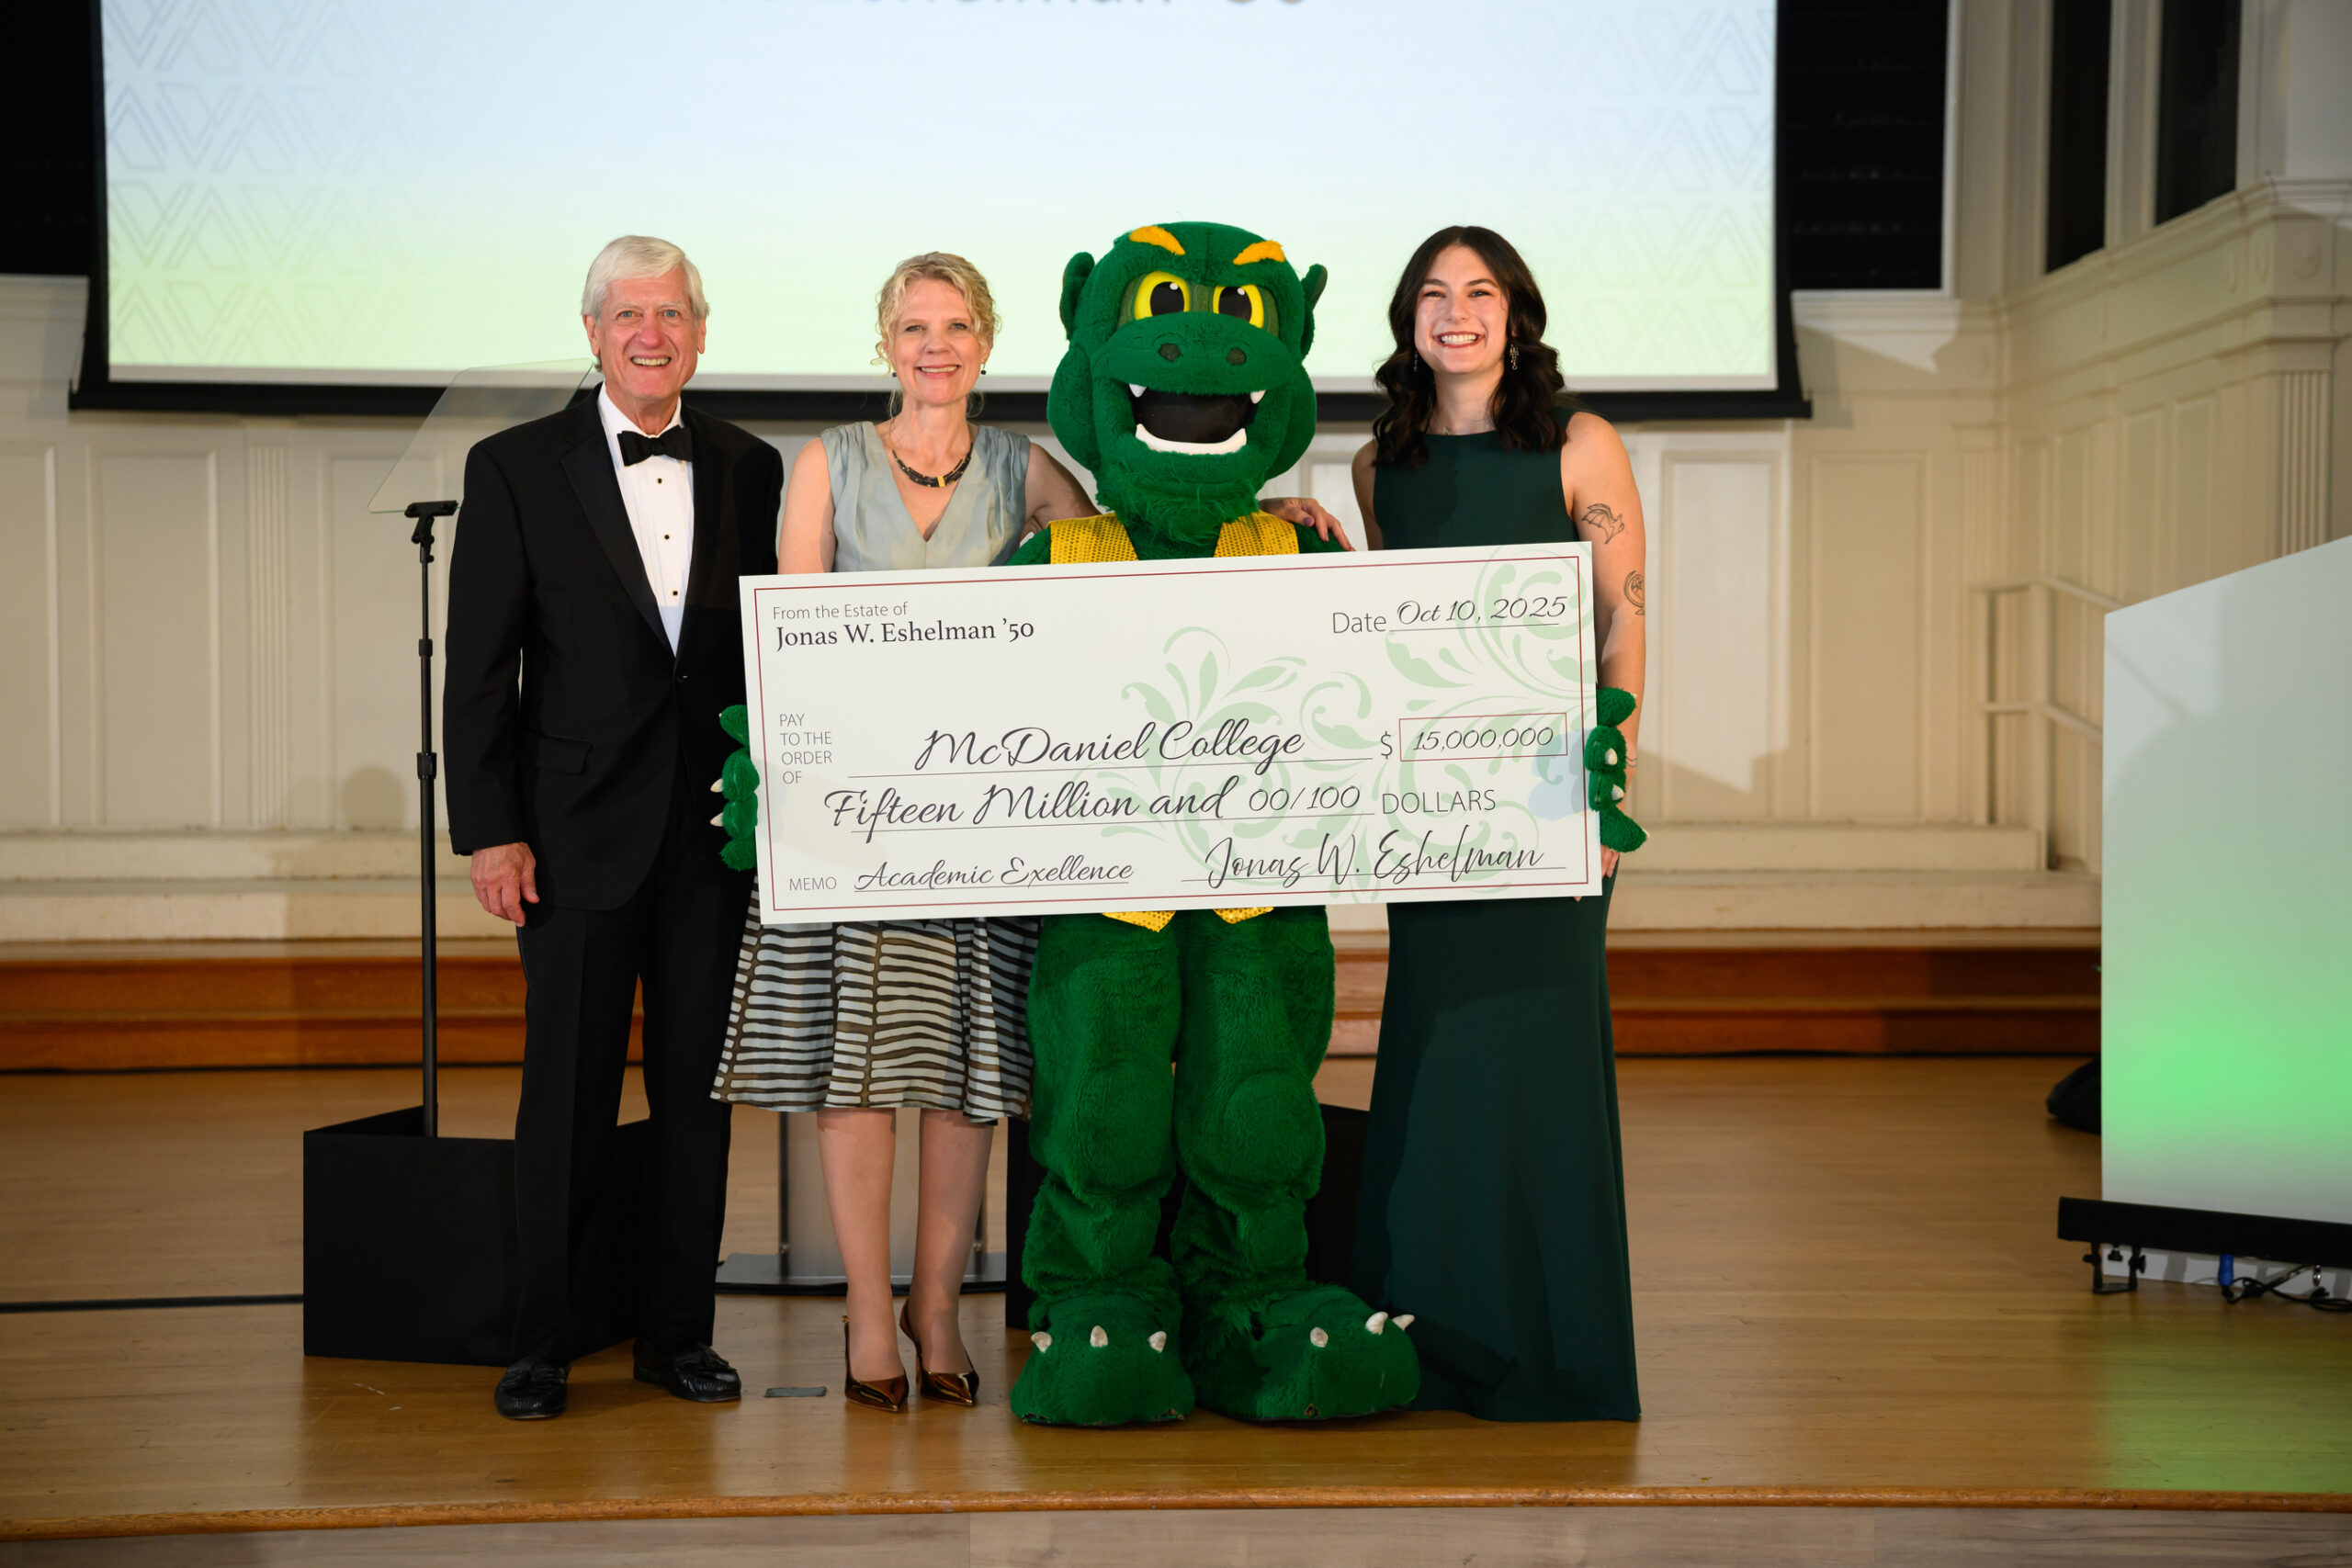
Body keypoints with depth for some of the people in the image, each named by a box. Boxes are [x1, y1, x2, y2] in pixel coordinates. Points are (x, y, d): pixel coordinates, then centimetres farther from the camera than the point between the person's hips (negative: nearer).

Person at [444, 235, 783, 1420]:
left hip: (716, 828, 2)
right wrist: (489, 830, -7)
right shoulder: (516, 468, 2)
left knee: (700, 1084, 8)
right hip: (579, 830, -2)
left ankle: (679, 1332, 19)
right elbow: (478, 666, -1)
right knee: (567, 1089, 2)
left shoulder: (750, 469, 9)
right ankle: (544, 1343, 14)